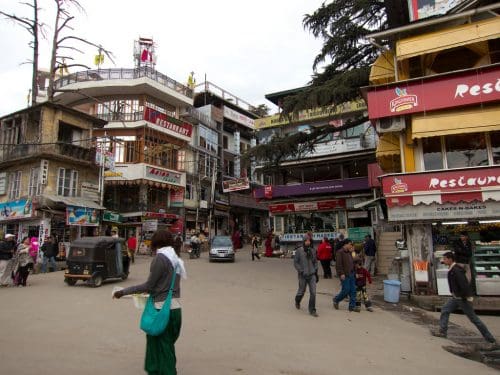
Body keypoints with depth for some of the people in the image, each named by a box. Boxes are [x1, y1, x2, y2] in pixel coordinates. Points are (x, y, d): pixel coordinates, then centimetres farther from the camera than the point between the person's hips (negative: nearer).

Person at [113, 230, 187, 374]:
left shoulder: (160, 258, -14)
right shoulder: (175, 257, 10)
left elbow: (149, 285, -14)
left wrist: (124, 292, -7)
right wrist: (151, 290, 27)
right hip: (175, 307, 8)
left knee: (162, 347, 5)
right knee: (167, 345, 19)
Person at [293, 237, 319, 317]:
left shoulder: (313, 250, 4)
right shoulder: (299, 250, -8)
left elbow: (315, 261, 15)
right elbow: (295, 262, -5)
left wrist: (316, 271, 8)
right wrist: (301, 271, -13)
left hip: (312, 275, 3)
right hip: (303, 275, -2)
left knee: (313, 292, -4)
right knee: (301, 291, 13)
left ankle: (312, 310, 8)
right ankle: (297, 302, 44)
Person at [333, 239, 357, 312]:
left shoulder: (349, 252, 14)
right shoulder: (340, 252, -12)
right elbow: (338, 264, -18)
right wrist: (341, 273, -21)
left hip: (351, 274, 8)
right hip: (344, 275, -8)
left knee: (353, 291, 6)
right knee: (346, 290, -5)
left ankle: (352, 306, 13)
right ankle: (336, 300, 19)